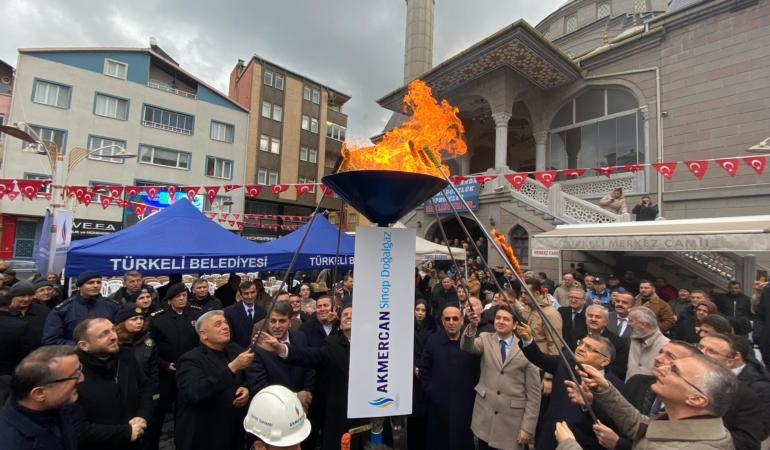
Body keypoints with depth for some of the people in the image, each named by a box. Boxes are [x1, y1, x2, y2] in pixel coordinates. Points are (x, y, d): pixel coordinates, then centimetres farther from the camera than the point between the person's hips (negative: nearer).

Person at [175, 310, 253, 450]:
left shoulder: (236, 351, 1)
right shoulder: (190, 360, -14)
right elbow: (195, 393, -30)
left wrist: (246, 389, -14)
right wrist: (232, 367, -37)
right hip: (203, 438, -4)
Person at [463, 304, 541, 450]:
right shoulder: (485, 339, 2)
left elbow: (533, 393, -3)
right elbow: (467, 347, -20)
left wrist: (528, 427, -5)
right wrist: (472, 326, -39)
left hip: (513, 422, -2)